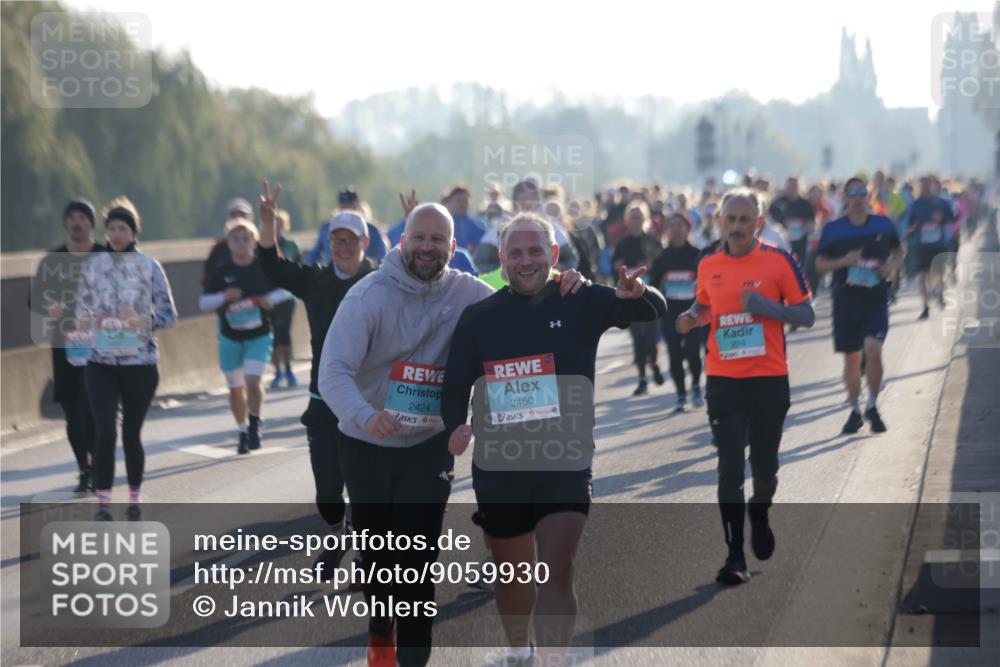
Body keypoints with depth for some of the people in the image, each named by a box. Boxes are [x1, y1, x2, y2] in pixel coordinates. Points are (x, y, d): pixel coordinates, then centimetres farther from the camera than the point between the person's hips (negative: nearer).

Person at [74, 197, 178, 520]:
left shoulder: (149, 267, -2)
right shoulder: (93, 265, 5)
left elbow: (169, 314, -3)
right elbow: (80, 308, 14)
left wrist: (143, 321, -21)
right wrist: (85, 321, -9)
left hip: (140, 363, -1)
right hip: (101, 363, 1)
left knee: (131, 434, 6)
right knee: (105, 433, -12)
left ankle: (135, 496, 28)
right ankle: (103, 504, -6)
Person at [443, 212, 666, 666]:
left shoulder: (581, 302, -2)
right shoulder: (479, 317, 2)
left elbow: (653, 311, -11)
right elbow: (456, 386, 5)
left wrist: (637, 294, -36)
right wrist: (455, 428, -17)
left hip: (566, 463, -2)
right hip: (499, 464, 2)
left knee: (556, 572, -16)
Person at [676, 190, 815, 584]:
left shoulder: (778, 261, -5)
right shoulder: (708, 266, 5)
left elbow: (806, 316, -4)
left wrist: (767, 307, -20)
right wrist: (692, 318, -1)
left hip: (769, 379, -1)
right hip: (723, 381, 1)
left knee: (764, 466, 11)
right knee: (729, 469, -6)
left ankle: (759, 513, 44)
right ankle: (735, 556, -1)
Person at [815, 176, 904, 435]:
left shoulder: (884, 225, 2)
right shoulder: (833, 229, 0)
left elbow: (898, 251, 18)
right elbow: (820, 265, 3)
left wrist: (892, 266, -3)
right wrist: (843, 261, -15)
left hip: (876, 299, -1)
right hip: (846, 299, 1)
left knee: (873, 348, -19)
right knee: (851, 357, 8)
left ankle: (872, 407, -2)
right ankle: (855, 411, 25)